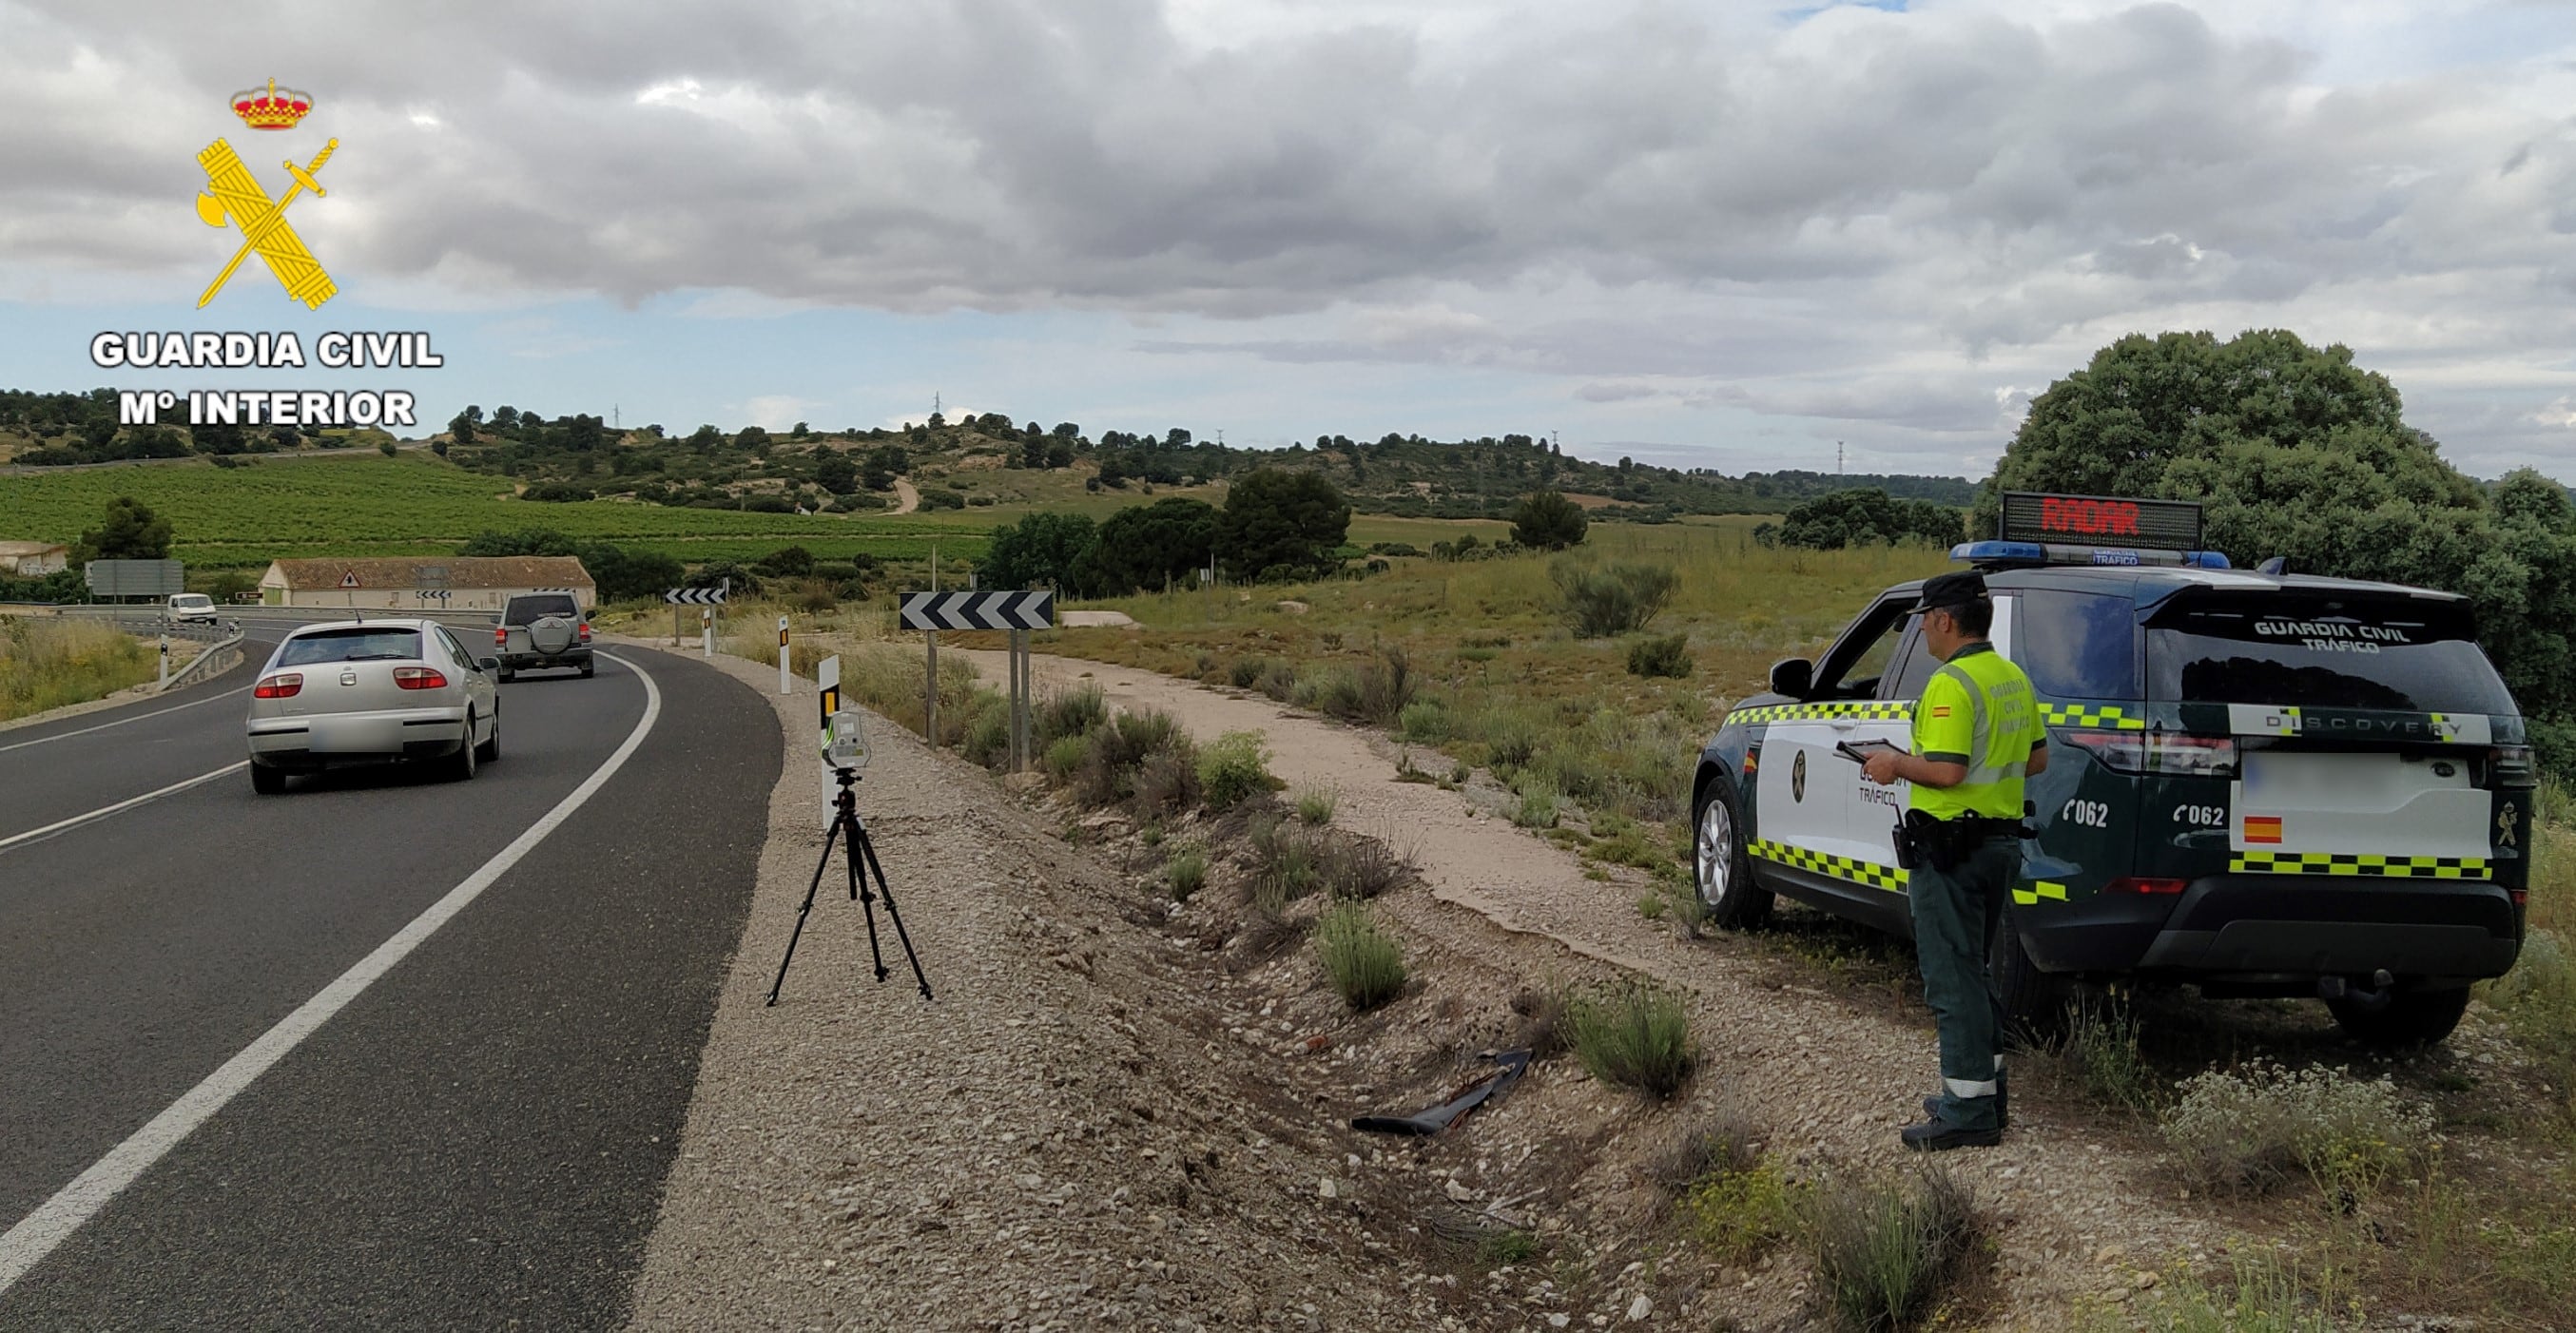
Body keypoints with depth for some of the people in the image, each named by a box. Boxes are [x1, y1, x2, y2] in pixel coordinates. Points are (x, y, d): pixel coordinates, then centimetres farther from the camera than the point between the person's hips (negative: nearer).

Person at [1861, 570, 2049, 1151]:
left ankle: (1968, 1113, 0)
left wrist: (1897, 764, -10)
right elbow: (2036, 759, 17)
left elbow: (1946, 771, -26)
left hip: (1952, 848, -10)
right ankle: (1983, 1092, 28)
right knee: (1969, 972, 20)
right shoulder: (2013, 678, 11)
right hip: (2002, 838, 10)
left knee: (1952, 979, -4)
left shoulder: (1952, 684, -19)